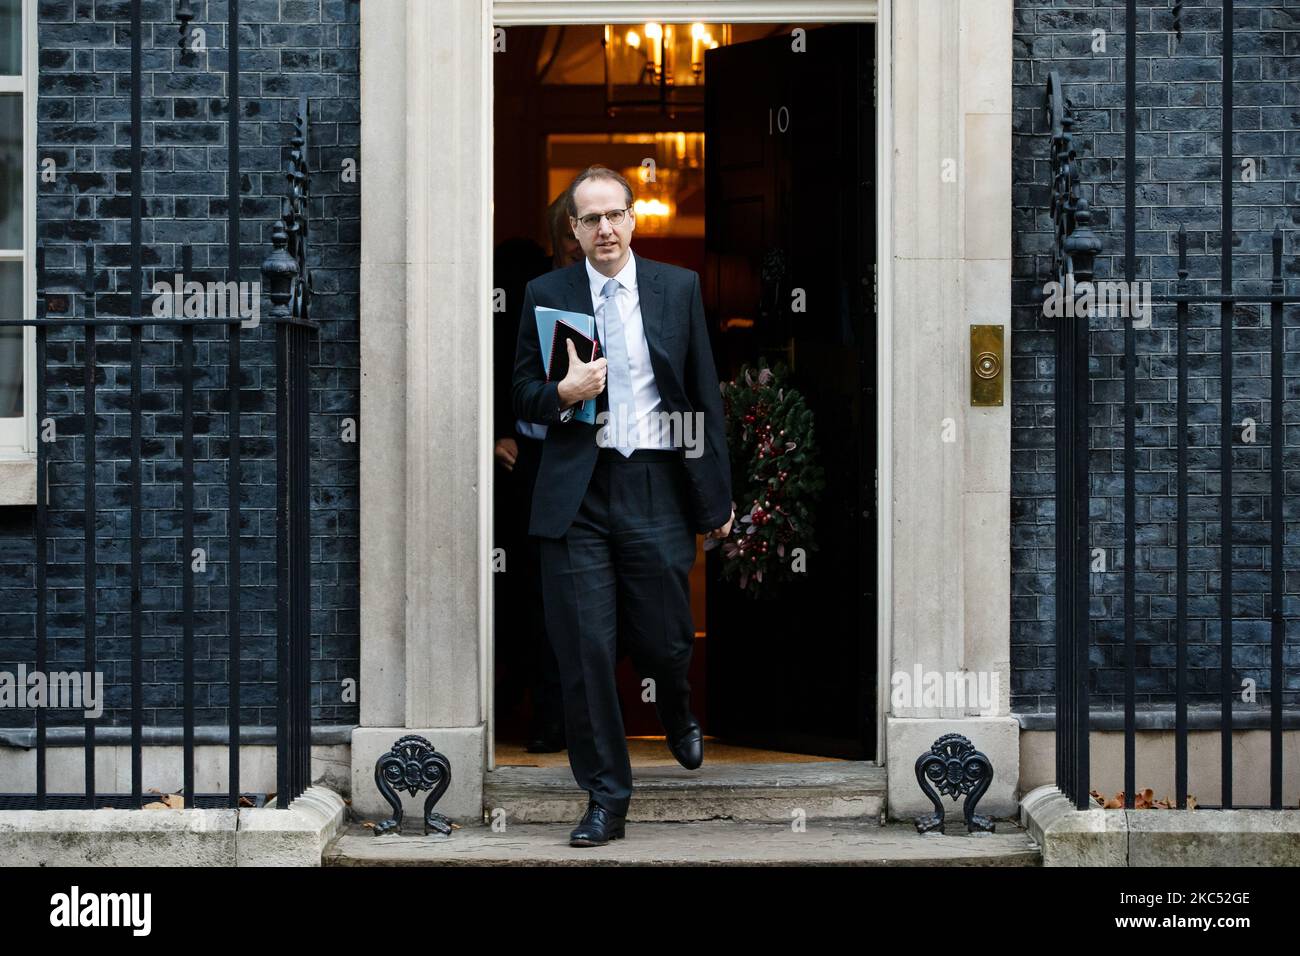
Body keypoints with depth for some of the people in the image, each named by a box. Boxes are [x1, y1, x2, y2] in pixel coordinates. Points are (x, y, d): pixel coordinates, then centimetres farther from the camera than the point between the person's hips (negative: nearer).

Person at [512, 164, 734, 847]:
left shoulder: (678, 289, 6)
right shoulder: (545, 294, 5)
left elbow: (705, 395, 7)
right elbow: (524, 397, 8)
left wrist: (717, 494, 6)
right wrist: (563, 394, -15)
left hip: (656, 489, 0)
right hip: (576, 495, 0)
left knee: (663, 639, 5)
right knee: (583, 650, -2)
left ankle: (677, 712, 42)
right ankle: (605, 799, 10)